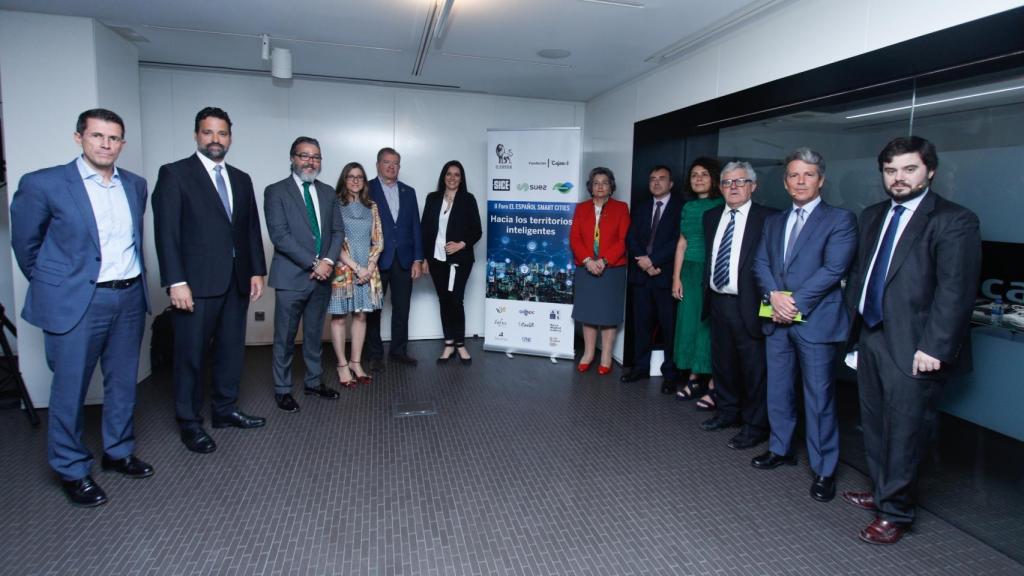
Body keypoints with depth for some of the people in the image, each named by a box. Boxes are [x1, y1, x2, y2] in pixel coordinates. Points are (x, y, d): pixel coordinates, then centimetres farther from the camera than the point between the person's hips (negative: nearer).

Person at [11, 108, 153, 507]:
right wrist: (54, 286, 9)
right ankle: (71, 470, 22)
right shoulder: (43, 184, -8)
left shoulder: (135, 185, 6)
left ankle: (119, 452, 32)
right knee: (70, 388, 5)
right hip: (76, 302, -4)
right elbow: (25, 245, 2)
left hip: (130, 298, 5)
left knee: (123, 382, 15)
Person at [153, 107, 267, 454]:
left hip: (236, 281, 5)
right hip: (196, 282, -5)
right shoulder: (174, 173, -3)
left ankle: (225, 410, 28)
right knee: (191, 354, 4)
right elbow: (166, 231, -9)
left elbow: (252, 229, 15)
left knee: (231, 348, 13)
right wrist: (176, 282, -15)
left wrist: (257, 270, 7)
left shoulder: (241, 179, 14)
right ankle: (189, 422, 18)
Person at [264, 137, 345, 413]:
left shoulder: (328, 192, 12)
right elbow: (280, 235, -13)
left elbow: (338, 230, 8)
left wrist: (328, 261, -9)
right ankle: (282, 389, 17)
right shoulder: (276, 191, -3)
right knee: (285, 338, 4)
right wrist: (313, 263, -16)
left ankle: (313, 382, 28)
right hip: (291, 276, -4)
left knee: (314, 335, 15)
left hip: (322, 276, 5)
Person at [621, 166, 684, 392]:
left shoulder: (681, 207, -1)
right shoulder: (641, 208, 16)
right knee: (642, 323, 10)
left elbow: (679, 241, -11)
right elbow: (631, 238, 8)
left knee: (669, 326, 1)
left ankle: (670, 373, 9)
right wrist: (643, 261, -8)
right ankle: (640, 367, 21)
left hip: (666, 274, -5)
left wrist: (653, 259, -14)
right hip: (641, 274, 5)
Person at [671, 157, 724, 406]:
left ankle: (712, 385, 4)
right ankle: (694, 378, 18)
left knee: (710, 325, -3)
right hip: (690, 272, 5)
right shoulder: (688, 207, 12)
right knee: (691, 322, 8)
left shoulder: (721, 206, -5)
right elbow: (682, 243, 12)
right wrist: (676, 277, 8)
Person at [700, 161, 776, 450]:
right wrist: (707, 289, 12)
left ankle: (755, 426, 17)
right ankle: (728, 412, 37)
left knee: (754, 367, 2)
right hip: (717, 301, 6)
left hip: (747, 304, -6)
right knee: (721, 361, 18)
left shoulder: (766, 218, -8)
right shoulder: (711, 216, 11)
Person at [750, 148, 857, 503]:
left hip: (816, 321, -5)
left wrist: (795, 301, -16)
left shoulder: (840, 220, -2)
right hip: (778, 320, 6)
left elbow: (833, 269, -13)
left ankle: (824, 470, 13)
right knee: (778, 390, 15)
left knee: (819, 398, 1)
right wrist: (774, 296, -11)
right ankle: (781, 449, 32)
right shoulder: (773, 222, 15)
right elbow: (760, 264, 7)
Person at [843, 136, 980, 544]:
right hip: (870, 337, 7)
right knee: (874, 426, 18)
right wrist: (852, 323, 11)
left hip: (911, 346, -7)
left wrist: (933, 347, -19)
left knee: (904, 432, 3)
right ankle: (880, 492, 35)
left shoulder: (954, 220, -9)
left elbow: (956, 291, -15)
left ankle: (895, 513, 18)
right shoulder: (873, 216, 13)